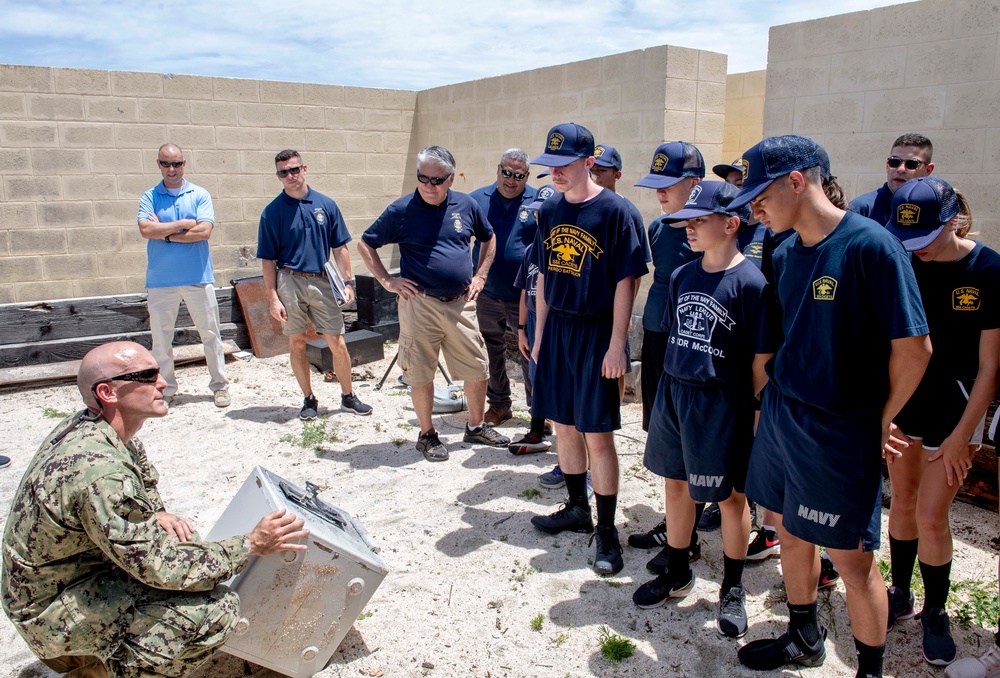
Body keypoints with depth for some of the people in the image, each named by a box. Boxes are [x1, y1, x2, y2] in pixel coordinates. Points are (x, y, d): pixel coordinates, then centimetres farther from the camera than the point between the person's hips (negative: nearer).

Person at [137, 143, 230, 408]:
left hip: (198, 277, -1)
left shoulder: (200, 195, 3)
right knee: (160, 337, 8)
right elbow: (145, 229, -11)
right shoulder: (150, 197, 5)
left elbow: (204, 231, -11)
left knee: (210, 333, 5)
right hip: (160, 280, 1)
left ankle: (219, 384, 16)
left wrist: (165, 233, -7)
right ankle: (165, 388, 21)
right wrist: (184, 224, -9)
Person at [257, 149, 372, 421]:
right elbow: (268, 259, 1)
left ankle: (348, 396, 17)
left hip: (322, 282, 1)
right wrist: (273, 298, -5)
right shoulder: (272, 212, 0)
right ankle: (309, 399, 21)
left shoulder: (326, 205, 4)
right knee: (297, 343, 7)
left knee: (338, 343, 1)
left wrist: (348, 282, 1)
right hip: (290, 283, -1)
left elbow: (340, 248, 8)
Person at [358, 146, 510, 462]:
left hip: (460, 303, 3)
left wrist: (480, 276, 10)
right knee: (421, 374, 5)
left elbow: (488, 237, 21)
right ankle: (427, 435, 23)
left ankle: (477, 426, 29)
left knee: (478, 369, 9)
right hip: (419, 304, -3)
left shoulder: (466, 205, 4)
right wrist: (387, 280, -5)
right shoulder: (401, 210, -5)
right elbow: (365, 244, 3)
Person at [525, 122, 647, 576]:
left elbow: (625, 282, -11)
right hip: (557, 329, 6)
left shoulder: (613, 211, -10)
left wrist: (616, 345, -14)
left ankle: (606, 529, 13)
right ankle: (577, 509, 32)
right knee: (564, 426, 13)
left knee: (597, 434, -2)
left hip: (596, 334, -6)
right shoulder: (549, 211, 7)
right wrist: (540, 333, 12)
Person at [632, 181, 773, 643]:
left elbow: (761, 361, -10)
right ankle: (677, 574, 36)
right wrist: (670, 390, 13)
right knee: (676, 485, 17)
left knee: (730, 496, 9)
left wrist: (758, 415, -7)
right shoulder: (682, 276, 6)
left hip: (722, 403, -6)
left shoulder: (750, 282, -13)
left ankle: (732, 588, 30)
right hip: (673, 393, 6)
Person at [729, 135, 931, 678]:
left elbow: (914, 347, -14)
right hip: (779, 416, 7)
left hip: (841, 430, -7)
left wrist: (881, 418, -4)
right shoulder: (784, 255, 5)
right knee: (791, 533, 19)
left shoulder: (871, 246, -17)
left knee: (852, 557, 5)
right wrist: (776, 400, 9)